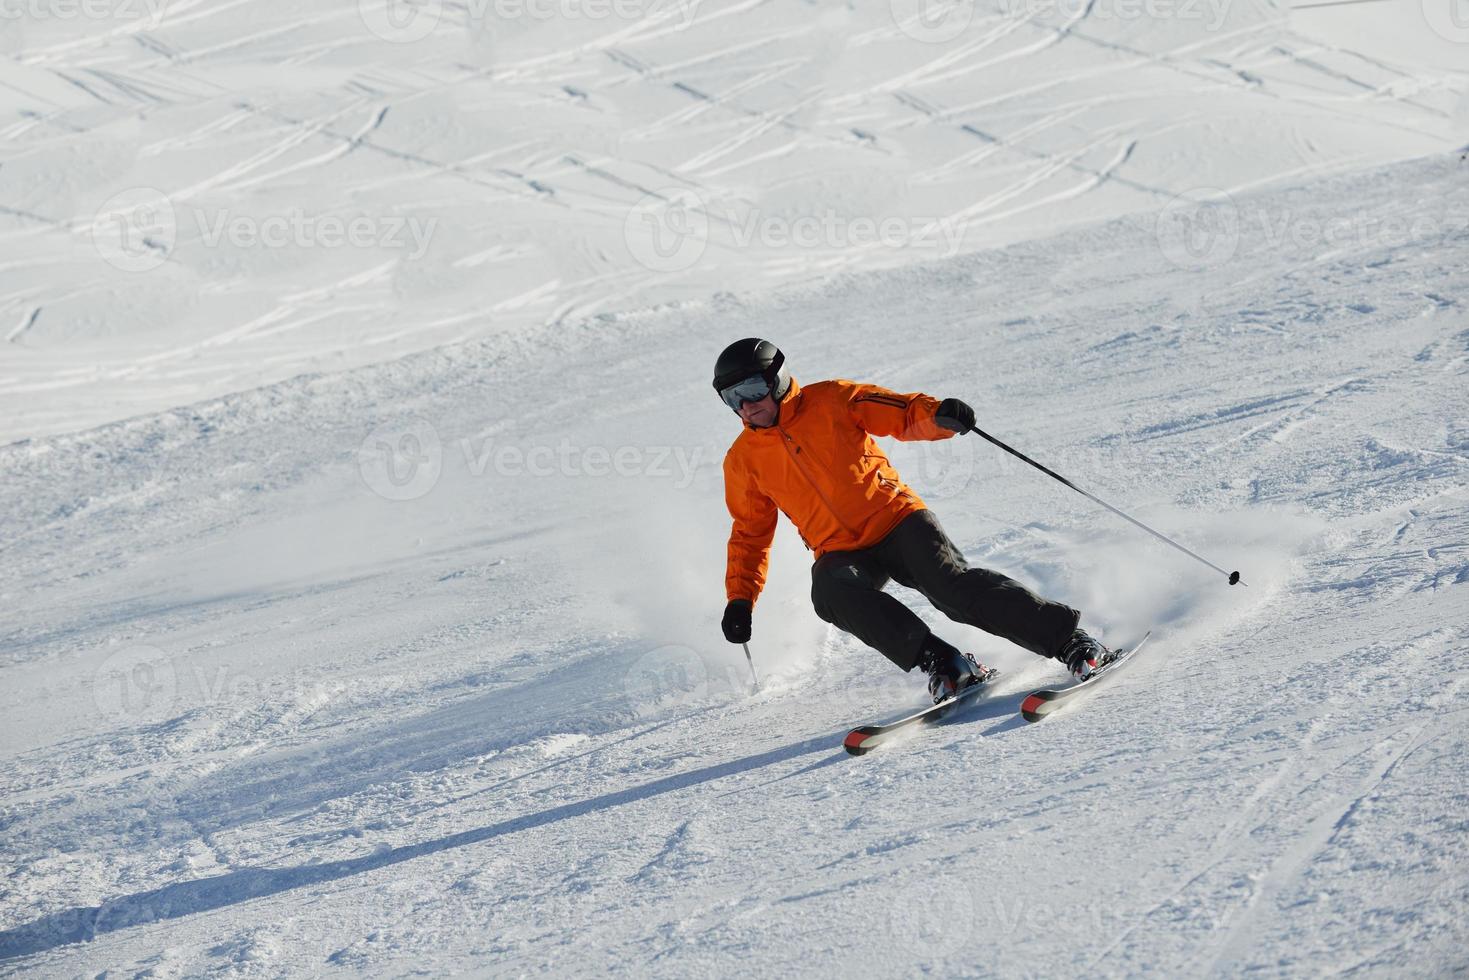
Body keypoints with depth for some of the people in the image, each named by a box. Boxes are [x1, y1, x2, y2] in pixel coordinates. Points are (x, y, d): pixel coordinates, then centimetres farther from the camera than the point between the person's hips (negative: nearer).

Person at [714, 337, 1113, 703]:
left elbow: (904, 415, -2)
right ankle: (939, 660, -31)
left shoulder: (831, 400, -1)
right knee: (829, 589, -32)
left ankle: (1070, 640, -17)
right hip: (842, 555, 2)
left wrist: (938, 414, -25)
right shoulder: (743, 461, 7)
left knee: (954, 586, -24)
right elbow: (750, 534, 17)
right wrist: (740, 599, 8)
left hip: (895, 519, -2)